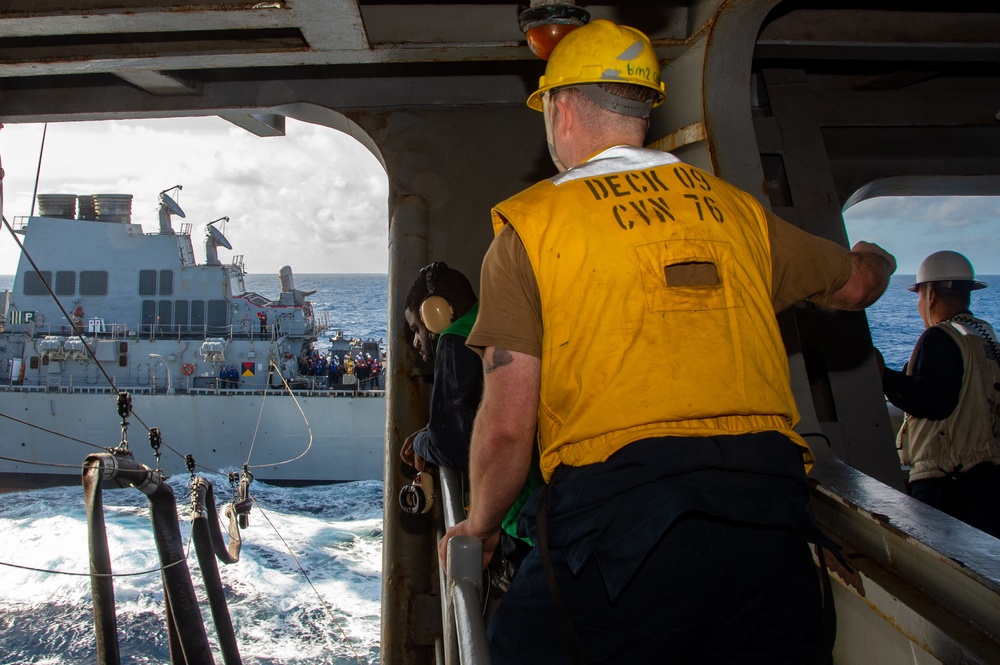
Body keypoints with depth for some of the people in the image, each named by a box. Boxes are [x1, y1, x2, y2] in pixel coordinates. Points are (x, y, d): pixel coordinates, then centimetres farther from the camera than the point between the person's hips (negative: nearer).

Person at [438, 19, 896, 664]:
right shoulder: (736, 208, 16)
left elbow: (507, 423, -3)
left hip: (615, 511, -4)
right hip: (768, 508, 5)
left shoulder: (530, 223, 4)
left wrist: (480, 526, 16)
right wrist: (874, 260, 58)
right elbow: (857, 285, 33)